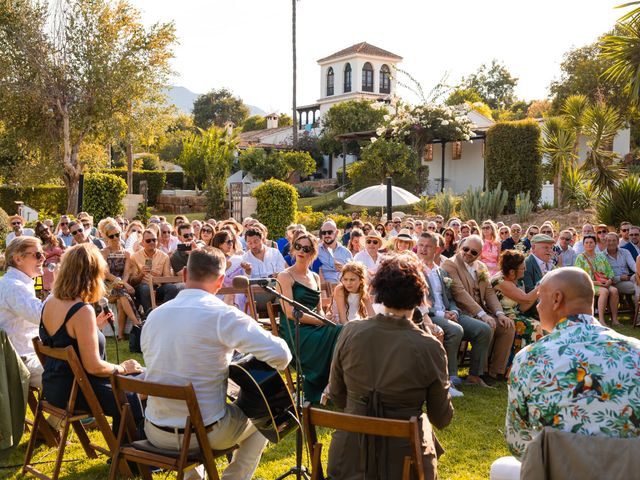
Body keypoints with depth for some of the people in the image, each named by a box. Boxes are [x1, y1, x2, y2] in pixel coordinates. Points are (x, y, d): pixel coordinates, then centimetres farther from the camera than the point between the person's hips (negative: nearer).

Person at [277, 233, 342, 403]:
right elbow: (290, 313, -11)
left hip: (313, 330, 6)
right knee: (339, 333, -26)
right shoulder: (285, 276, -1)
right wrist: (322, 322, -15)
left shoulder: (315, 277, 19)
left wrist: (325, 321, -5)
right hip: (294, 332, -6)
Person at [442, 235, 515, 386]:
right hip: (463, 313, -8)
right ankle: (475, 375, -21)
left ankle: (495, 372, -3)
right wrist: (482, 315, -25)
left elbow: (489, 292, 12)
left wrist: (499, 313, -7)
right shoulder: (450, 264, -8)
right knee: (488, 326, -30)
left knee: (508, 325, -9)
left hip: (482, 311, 8)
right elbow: (460, 292, -18)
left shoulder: (481, 266, 17)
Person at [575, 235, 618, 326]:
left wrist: (610, 280, -7)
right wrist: (595, 282, -15)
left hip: (604, 283, 5)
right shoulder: (580, 258, 4)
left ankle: (614, 319, -24)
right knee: (604, 291, -33)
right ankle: (601, 320, -33)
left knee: (614, 290, -26)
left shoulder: (601, 256, 19)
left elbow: (610, 270, 16)